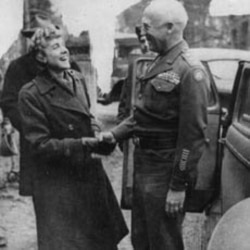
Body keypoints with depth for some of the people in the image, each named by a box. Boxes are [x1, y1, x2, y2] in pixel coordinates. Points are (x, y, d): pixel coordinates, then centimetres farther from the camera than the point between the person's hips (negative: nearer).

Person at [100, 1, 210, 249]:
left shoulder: (190, 71, -18)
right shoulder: (158, 63, 10)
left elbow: (193, 134, -20)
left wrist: (178, 186, -19)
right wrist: (115, 134, 4)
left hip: (165, 171, -9)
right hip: (143, 166, 9)